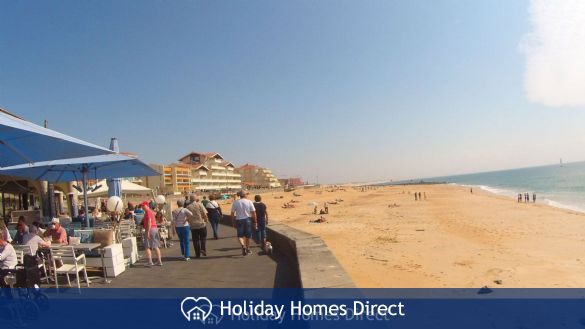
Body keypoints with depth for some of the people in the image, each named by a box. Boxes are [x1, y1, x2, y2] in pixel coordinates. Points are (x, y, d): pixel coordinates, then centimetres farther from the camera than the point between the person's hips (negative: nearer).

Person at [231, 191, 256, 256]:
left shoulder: (235, 202, -3)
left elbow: (232, 214, -1)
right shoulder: (249, 202, -5)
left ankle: (243, 245, -19)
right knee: (247, 236, 16)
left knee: (240, 235, 7)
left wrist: (233, 222, 8)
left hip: (239, 220, 0)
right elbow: (253, 213, -6)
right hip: (247, 219, 1)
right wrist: (255, 222, 2)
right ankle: (247, 249, 28)